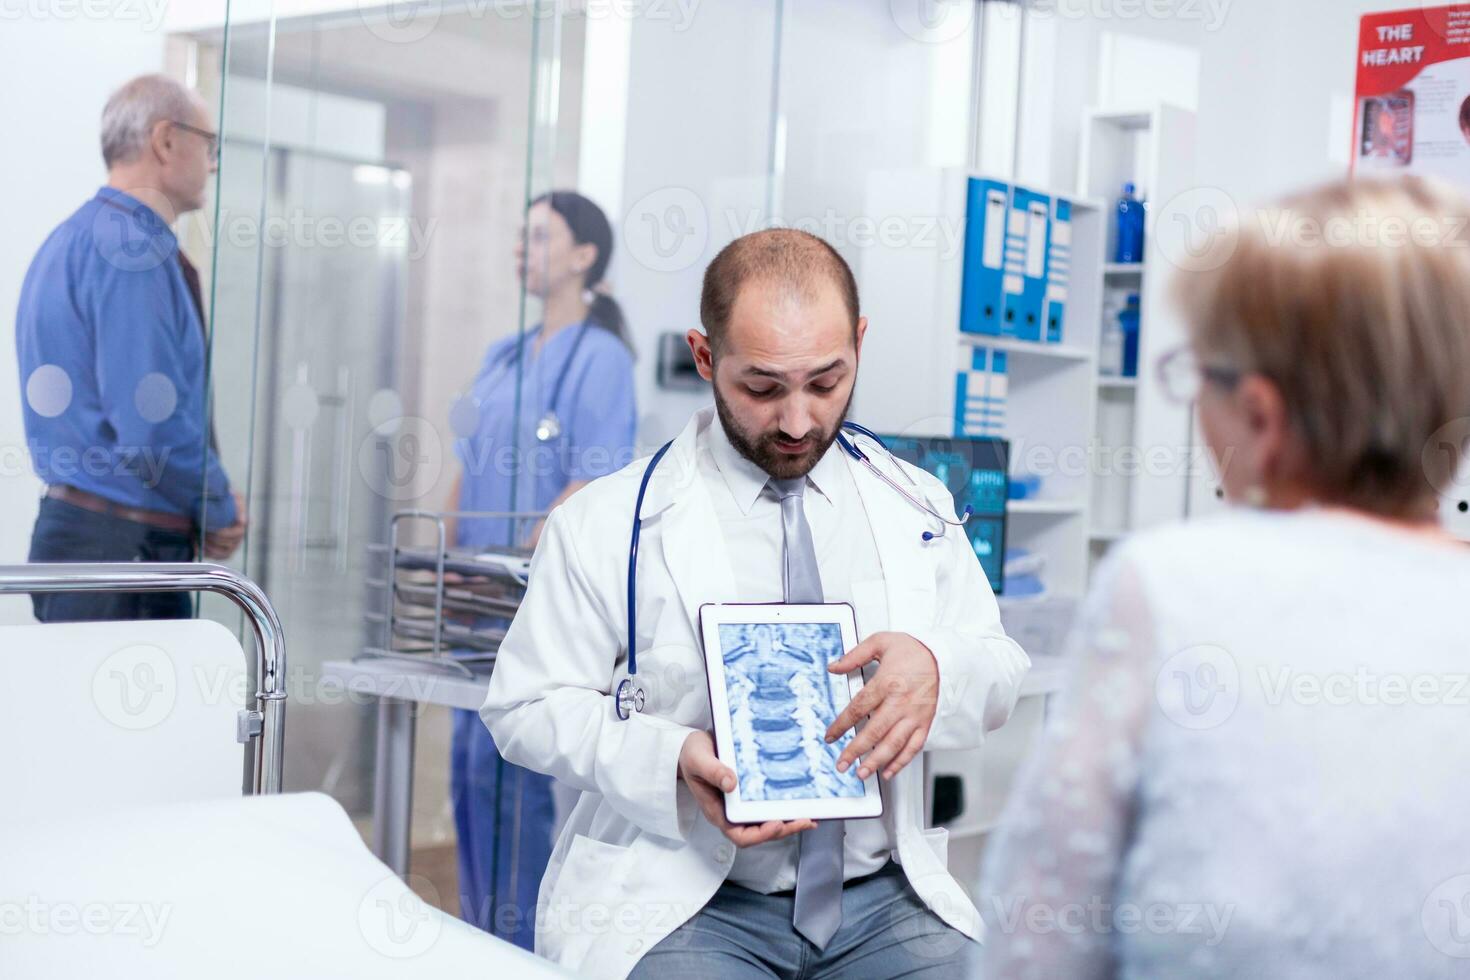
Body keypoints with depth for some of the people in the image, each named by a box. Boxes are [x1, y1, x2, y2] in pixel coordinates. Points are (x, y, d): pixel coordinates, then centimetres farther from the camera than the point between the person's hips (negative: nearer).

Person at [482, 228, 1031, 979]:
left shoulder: (916, 506, 11)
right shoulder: (607, 523, 1)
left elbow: (1001, 675, 13)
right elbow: (528, 706, 1)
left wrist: (937, 667, -12)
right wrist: (671, 762, -18)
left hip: (883, 898, 3)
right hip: (685, 904, -3)